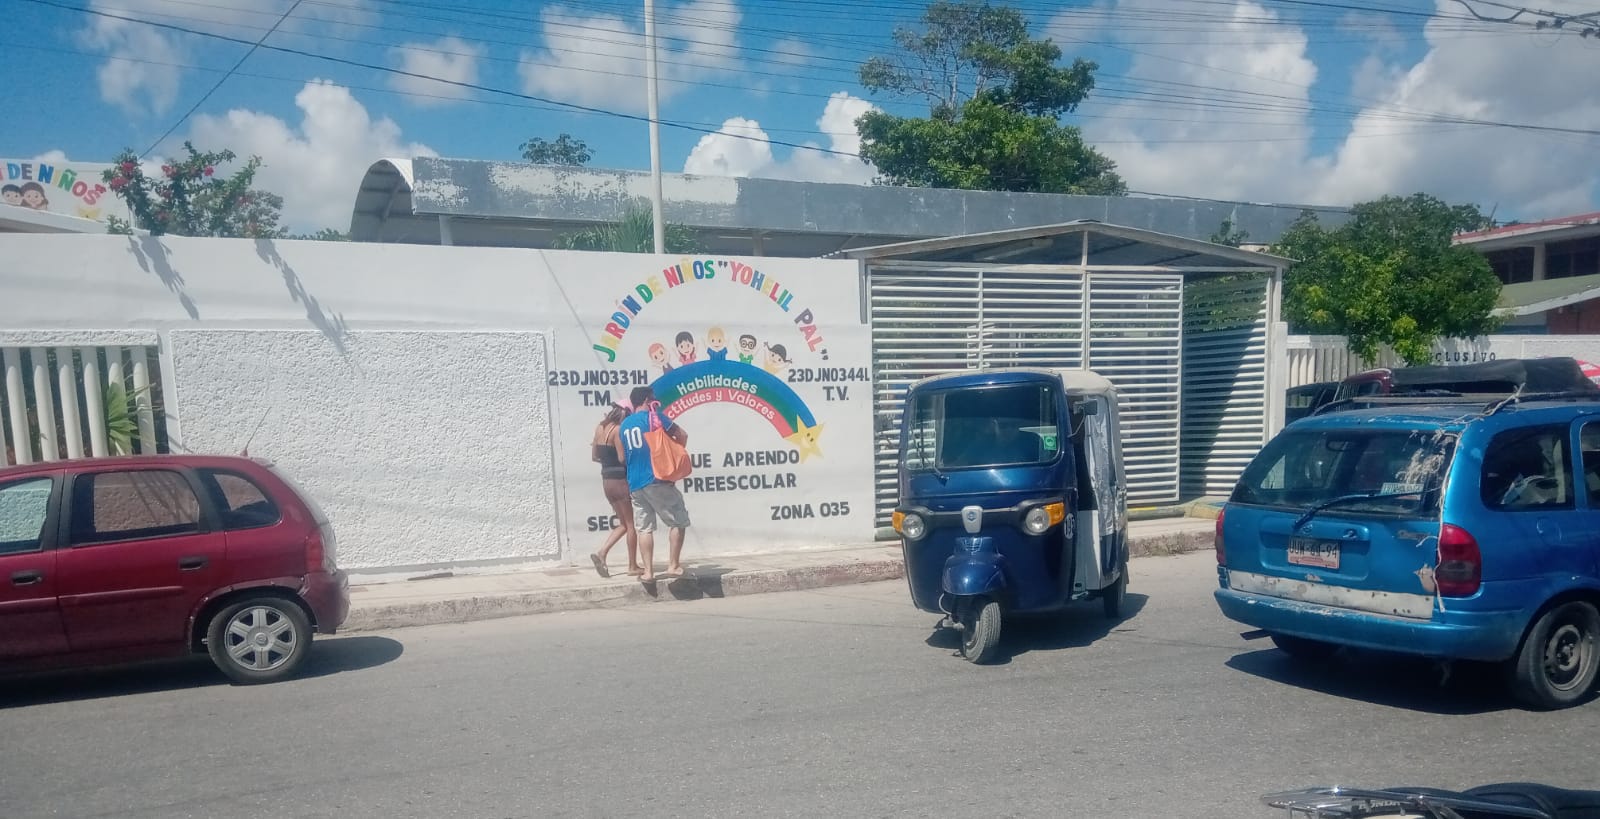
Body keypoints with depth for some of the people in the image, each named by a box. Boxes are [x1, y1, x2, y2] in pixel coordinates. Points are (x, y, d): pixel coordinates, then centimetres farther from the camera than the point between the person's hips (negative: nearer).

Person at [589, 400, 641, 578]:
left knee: (624, 523, 17)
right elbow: (623, 457, -18)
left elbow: (594, 456, 14)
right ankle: (633, 566, 10)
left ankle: (601, 553, 3)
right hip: (621, 480, -8)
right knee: (631, 524, 5)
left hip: (606, 480, 8)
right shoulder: (618, 430, -15)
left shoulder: (600, 427, 9)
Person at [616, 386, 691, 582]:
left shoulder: (623, 425, 14)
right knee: (678, 521, 4)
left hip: (634, 484, 6)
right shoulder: (654, 416, -3)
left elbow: (622, 457, 18)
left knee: (644, 528, 8)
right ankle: (673, 565, 0)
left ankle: (648, 571, 4)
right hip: (657, 480, -6)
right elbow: (682, 436, -4)